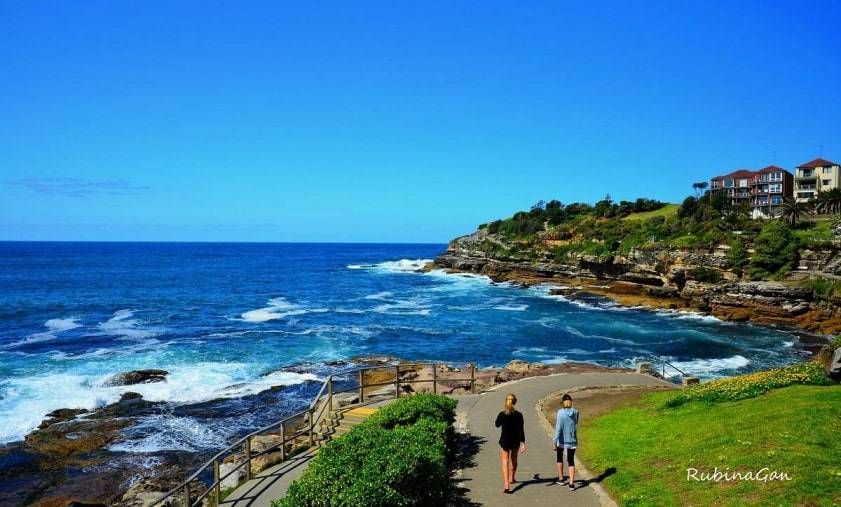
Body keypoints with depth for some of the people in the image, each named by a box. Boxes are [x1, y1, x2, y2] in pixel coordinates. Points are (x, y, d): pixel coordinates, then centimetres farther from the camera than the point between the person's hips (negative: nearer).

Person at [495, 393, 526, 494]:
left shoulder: (502, 414, -12)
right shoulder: (518, 415, -11)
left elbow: (497, 425, 6)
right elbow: (521, 430, -12)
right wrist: (523, 443, -10)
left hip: (504, 441, -2)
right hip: (515, 441, 2)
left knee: (505, 462, -1)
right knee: (514, 459, 24)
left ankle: (506, 484, -15)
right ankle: (512, 478, 43)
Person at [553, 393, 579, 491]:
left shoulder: (560, 412, -14)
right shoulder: (575, 412, -5)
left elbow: (558, 428, -16)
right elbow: (576, 426, 6)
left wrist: (555, 442, -13)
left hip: (562, 440, -2)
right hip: (572, 440, 2)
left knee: (559, 458, 21)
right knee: (571, 461, 8)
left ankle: (561, 478, 30)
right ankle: (571, 483, -1)